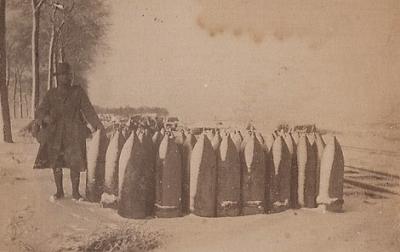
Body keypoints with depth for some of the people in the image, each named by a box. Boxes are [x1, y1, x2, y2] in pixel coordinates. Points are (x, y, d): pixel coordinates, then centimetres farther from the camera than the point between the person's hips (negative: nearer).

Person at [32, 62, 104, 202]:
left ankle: (75, 192, 8)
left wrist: (98, 125, -11)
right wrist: (45, 117, -24)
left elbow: (88, 109, -2)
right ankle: (59, 191, 18)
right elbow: (41, 110, 0)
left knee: (75, 162, -5)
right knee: (55, 161, 4)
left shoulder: (78, 92, 2)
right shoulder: (51, 94, 6)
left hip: (73, 133, -2)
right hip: (55, 132, 2)